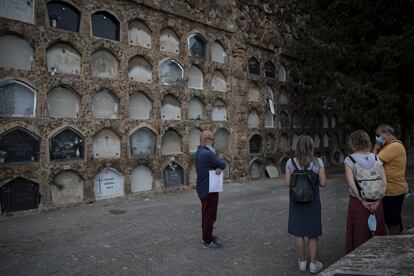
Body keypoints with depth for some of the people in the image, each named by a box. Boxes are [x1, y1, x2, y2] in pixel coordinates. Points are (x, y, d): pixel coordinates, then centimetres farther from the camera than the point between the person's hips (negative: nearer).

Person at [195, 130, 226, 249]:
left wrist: (218, 167, -12)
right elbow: (223, 164, -16)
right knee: (210, 215, 0)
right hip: (209, 190, -11)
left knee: (206, 214, 21)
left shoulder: (199, 152, 10)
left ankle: (206, 235, 34)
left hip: (203, 189, 11)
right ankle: (208, 240, 9)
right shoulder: (208, 153, -24)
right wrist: (220, 166, 3)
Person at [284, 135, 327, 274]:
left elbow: (287, 182, -8)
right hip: (313, 201, -1)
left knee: (298, 232, 13)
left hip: (296, 201, 1)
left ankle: (302, 262, 25)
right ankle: (313, 264, 21)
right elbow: (323, 183, -9)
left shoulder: (290, 162, -9)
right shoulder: (318, 162, -10)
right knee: (313, 234, 13)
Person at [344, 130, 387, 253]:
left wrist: (362, 201, -13)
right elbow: (384, 182, -5)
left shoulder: (350, 159, -9)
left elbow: (351, 182, -18)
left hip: (357, 201, -3)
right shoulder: (376, 158, 1)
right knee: (376, 231, 17)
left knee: (359, 233, 9)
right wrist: (377, 200, -7)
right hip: (376, 201, 3)